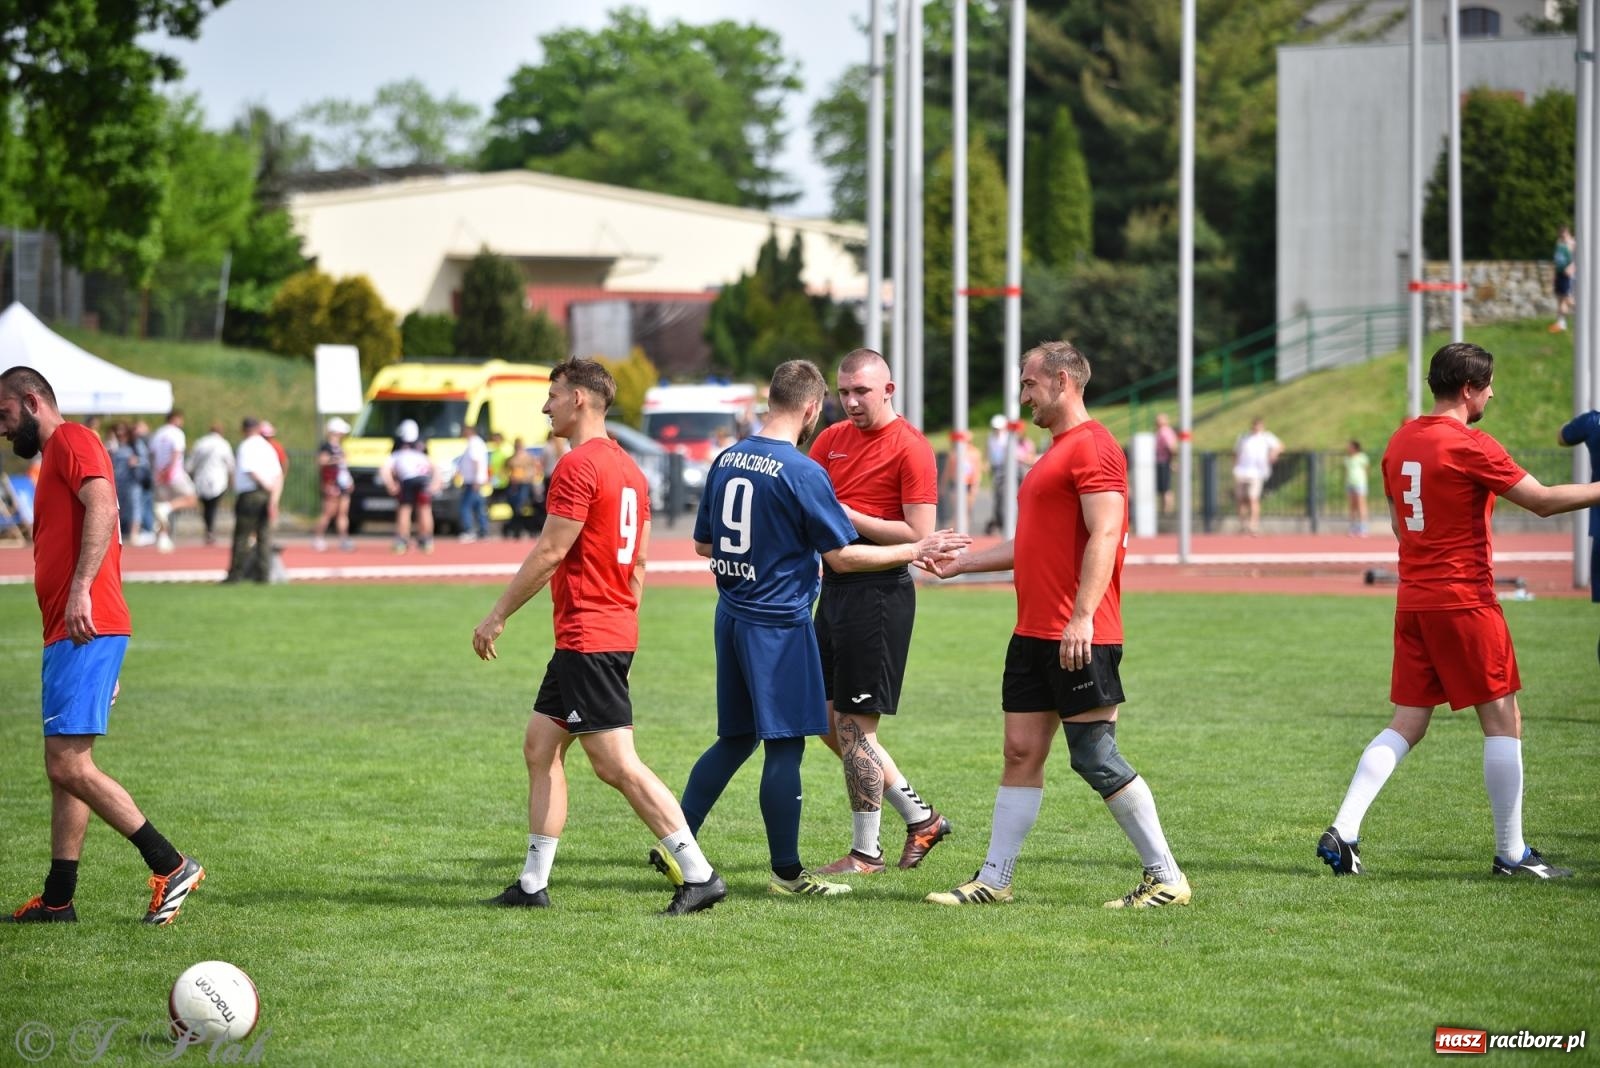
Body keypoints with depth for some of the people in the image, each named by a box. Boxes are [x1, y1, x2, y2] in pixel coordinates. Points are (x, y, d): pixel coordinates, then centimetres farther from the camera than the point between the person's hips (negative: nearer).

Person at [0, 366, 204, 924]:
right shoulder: (55, 457, 25)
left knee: (69, 764, -15)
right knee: (64, 766, 11)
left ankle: (171, 867, -15)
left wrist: (81, 588, -31)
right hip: (70, 634, 10)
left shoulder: (73, 441, -5)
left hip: (85, 630, -10)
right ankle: (58, 899, 14)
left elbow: (103, 508, -22)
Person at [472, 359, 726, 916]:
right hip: (615, 632, 10)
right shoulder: (628, 467, 15)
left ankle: (699, 875, -12)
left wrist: (498, 615, -8)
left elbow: (550, 553, -16)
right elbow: (639, 560, 19)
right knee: (540, 748, 14)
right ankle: (533, 885, 15)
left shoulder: (578, 466, -15)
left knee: (617, 765, -10)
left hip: (586, 639, -10)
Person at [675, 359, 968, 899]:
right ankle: (786, 872, 5)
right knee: (784, 745, 0)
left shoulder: (726, 460, 6)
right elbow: (842, 556, -11)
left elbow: (703, 544, 15)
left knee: (736, 738, 17)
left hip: (732, 617, 7)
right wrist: (915, 550, -2)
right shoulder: (803, 473, -15)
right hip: (779, 624, -7)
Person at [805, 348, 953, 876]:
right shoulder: (832, 439, 13)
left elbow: (920, 536, -15)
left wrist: (849, 516, -16)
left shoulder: (910, 448, -10)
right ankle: (921, 818, 23)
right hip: (834, 586, 9)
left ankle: (866, 854, 5)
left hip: (879, 591, -9)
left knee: (853, 725, -5)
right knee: (831, 723, 11)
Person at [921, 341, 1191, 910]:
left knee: (1095, 757, -8)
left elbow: (1105, 536, -20)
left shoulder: (1092, 446, -11)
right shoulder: (1056, 452, 21)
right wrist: (960, 563, 29)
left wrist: (1082, 616, -27)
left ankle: (1166, 877, -1)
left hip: (1078, 639, -10)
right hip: (1034, 631, 10)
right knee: (1021, 752, 8)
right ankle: (993, 880, 11)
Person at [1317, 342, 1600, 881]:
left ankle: (1343, 831, -3)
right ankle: (1511, 853, 6)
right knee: (1503, 720, 3)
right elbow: (1543, 500, -14)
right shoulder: (1470, 446, -14)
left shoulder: (1400, 441, 10)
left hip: (1413, 599, 7)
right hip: (1465, 600, -7)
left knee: (1407, 724, 10)